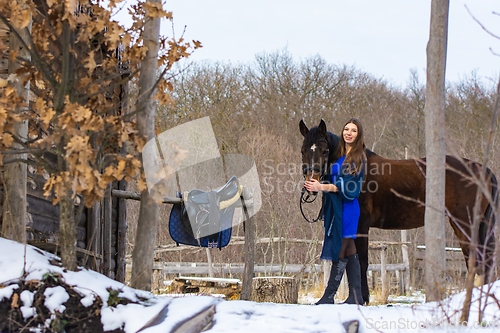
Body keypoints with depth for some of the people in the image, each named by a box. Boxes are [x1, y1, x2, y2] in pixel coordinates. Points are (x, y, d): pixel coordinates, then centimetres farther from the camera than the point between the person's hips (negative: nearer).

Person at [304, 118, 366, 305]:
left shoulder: (358, 158, -8)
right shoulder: (340, 156, 17)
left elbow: (347, 185, -16)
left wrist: (323, 187, -21)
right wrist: (316, 186, 7)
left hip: (348, 207, -8)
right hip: (336, 207, 8)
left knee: (341, 252, -7)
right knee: (350, 252, 8)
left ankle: (329, 296, -7)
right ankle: (356, 296, 10)